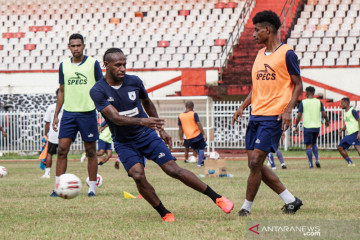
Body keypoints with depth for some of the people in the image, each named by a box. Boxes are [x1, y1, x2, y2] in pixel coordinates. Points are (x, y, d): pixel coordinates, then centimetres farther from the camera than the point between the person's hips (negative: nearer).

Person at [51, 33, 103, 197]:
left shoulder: (93, 64, -1)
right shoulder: (64, 65, 9)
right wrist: (56, 114, 12)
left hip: (88, 112, -2)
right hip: (68, 113, 3)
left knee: (91, 151, 3)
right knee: (62, 149, -5)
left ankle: (92, 188, 11)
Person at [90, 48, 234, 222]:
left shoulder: (134, 82, -3)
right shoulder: (98, 91, -14)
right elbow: (115, 117, -25)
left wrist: (161, 129, 18)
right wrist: (142, 121, -39)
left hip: (148, 135, 1)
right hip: (124, 143, -1)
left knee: (173, 169, -9)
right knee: (138, 176, -24)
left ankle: (216, 198, -1)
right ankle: (164, 214, -7)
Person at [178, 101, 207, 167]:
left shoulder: (180, 116, 3)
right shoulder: (194, 114, -7)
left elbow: (180, 129, 6)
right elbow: (199, 125, -12)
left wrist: (181, 139, 11)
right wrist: (204, 134, -9)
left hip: (189, 138, 4)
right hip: (197, 134, -4)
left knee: (196, 149, 22)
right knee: (201, 148, 7)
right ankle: (199, 163, -1)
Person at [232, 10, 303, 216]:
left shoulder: (287, 54, -6)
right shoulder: (260, 54, 17)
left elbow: (298, 85, -5)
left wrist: (288, 110, -17)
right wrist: (243, 107, 11)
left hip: (274, 117, -8)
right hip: (256, 115, 8)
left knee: (256, 161, -13)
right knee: (255, 164, 3)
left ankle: (246, 208, -2)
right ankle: (291, 200, 13)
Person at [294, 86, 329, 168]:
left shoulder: (303, 102, -3)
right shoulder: (319, 102, 3)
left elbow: (299, 116, -4)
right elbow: (324, 114, 1)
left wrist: (296, 126, 5)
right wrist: (327, 121, 22)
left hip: (307, 127, -3)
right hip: (317, 126, 3)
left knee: (309, 146, 2)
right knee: (314, 144, 21)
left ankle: (311, 164, -3)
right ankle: (317, 160, 2)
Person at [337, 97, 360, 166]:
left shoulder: (352, 111, -8)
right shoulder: (345, 112, 18)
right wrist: (341, 130, 10)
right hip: (348, 134, 9)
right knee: (340, 147, 7)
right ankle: (350, 163, 11)